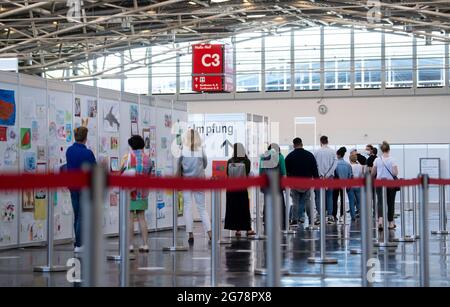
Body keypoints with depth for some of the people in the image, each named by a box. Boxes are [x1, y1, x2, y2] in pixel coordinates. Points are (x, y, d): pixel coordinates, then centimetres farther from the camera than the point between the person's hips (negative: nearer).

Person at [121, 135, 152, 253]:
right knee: (141, 218, 9)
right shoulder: (147, 158, 6)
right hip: (142, 192, 4)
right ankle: (145, 244, 7)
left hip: (129, 191, -4)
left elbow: (120, 172, -5)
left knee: (130, 218, -2)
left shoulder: (127, 156, -7)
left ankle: (130, 244, -2)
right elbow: (148, 175, 10)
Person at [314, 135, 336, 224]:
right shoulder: (332, 152, 2)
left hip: (320, 177, -2)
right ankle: (330, 216, 3)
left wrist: (321, 175, -5)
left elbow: (315, 165, -6)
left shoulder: (317, 152, -3)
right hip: (330, 177, 2)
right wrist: (328, 174, -5)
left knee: (319, 196, 2)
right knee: (329, 196, 8)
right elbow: (334, 164, -3)